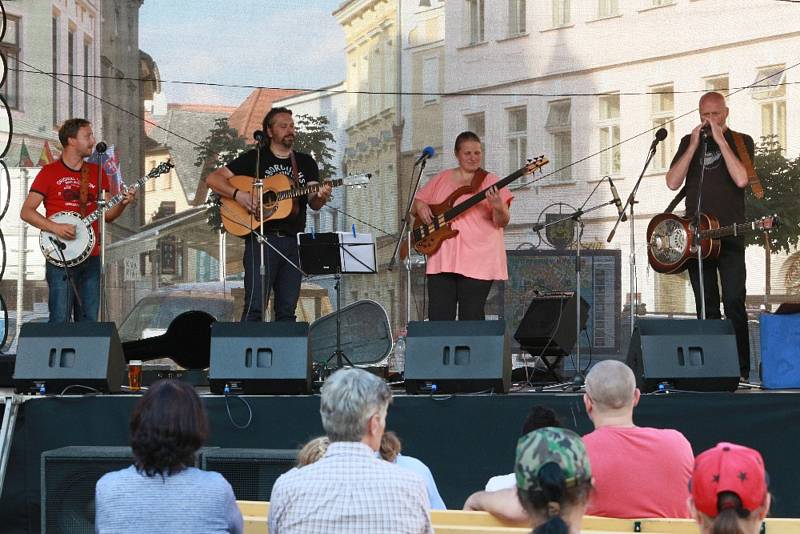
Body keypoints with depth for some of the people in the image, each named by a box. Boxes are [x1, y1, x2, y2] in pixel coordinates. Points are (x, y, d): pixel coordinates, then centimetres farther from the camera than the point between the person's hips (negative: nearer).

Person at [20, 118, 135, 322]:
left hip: (91, 257, 5)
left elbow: (107, 215, 14)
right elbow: (26, 212, -4)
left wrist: (122, 203, -7)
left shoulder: (97, 173, 13)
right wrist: (55, 227, -17)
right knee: (60, 322, -9)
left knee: (89, 322, 4)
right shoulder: (50, 173, -1)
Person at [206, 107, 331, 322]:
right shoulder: (255, 158, 5)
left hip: (294, 242, 4)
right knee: (254, 307, -13)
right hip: (262, 239, -4)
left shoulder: (306, 163, 16)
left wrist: (321, 197, -17)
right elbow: (213, 179, 2)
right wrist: (238, 194, -15)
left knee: (287, 311, 4)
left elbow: (313, 204, 7)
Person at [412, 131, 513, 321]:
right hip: (442, 258, 3)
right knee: (438, 316, -1)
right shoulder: (441, 179, 14)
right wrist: (420, 207, -1)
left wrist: (498, 207, -28)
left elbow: (503, 221, -6)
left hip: (477, 261, -3)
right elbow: (416, 204, 22)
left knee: (472, 317, -3)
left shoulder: (490, 181, 2)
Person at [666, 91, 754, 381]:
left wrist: (721, 141, -12)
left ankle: (740, 370, -11)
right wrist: (694, 146, -6)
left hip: (730, 235, -3)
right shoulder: (689, 142, 14)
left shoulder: (741, 142, 4)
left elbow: (741, 179, -14)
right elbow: (673, 182, 1)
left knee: (734, 302, -11)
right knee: (706, 306, 4)